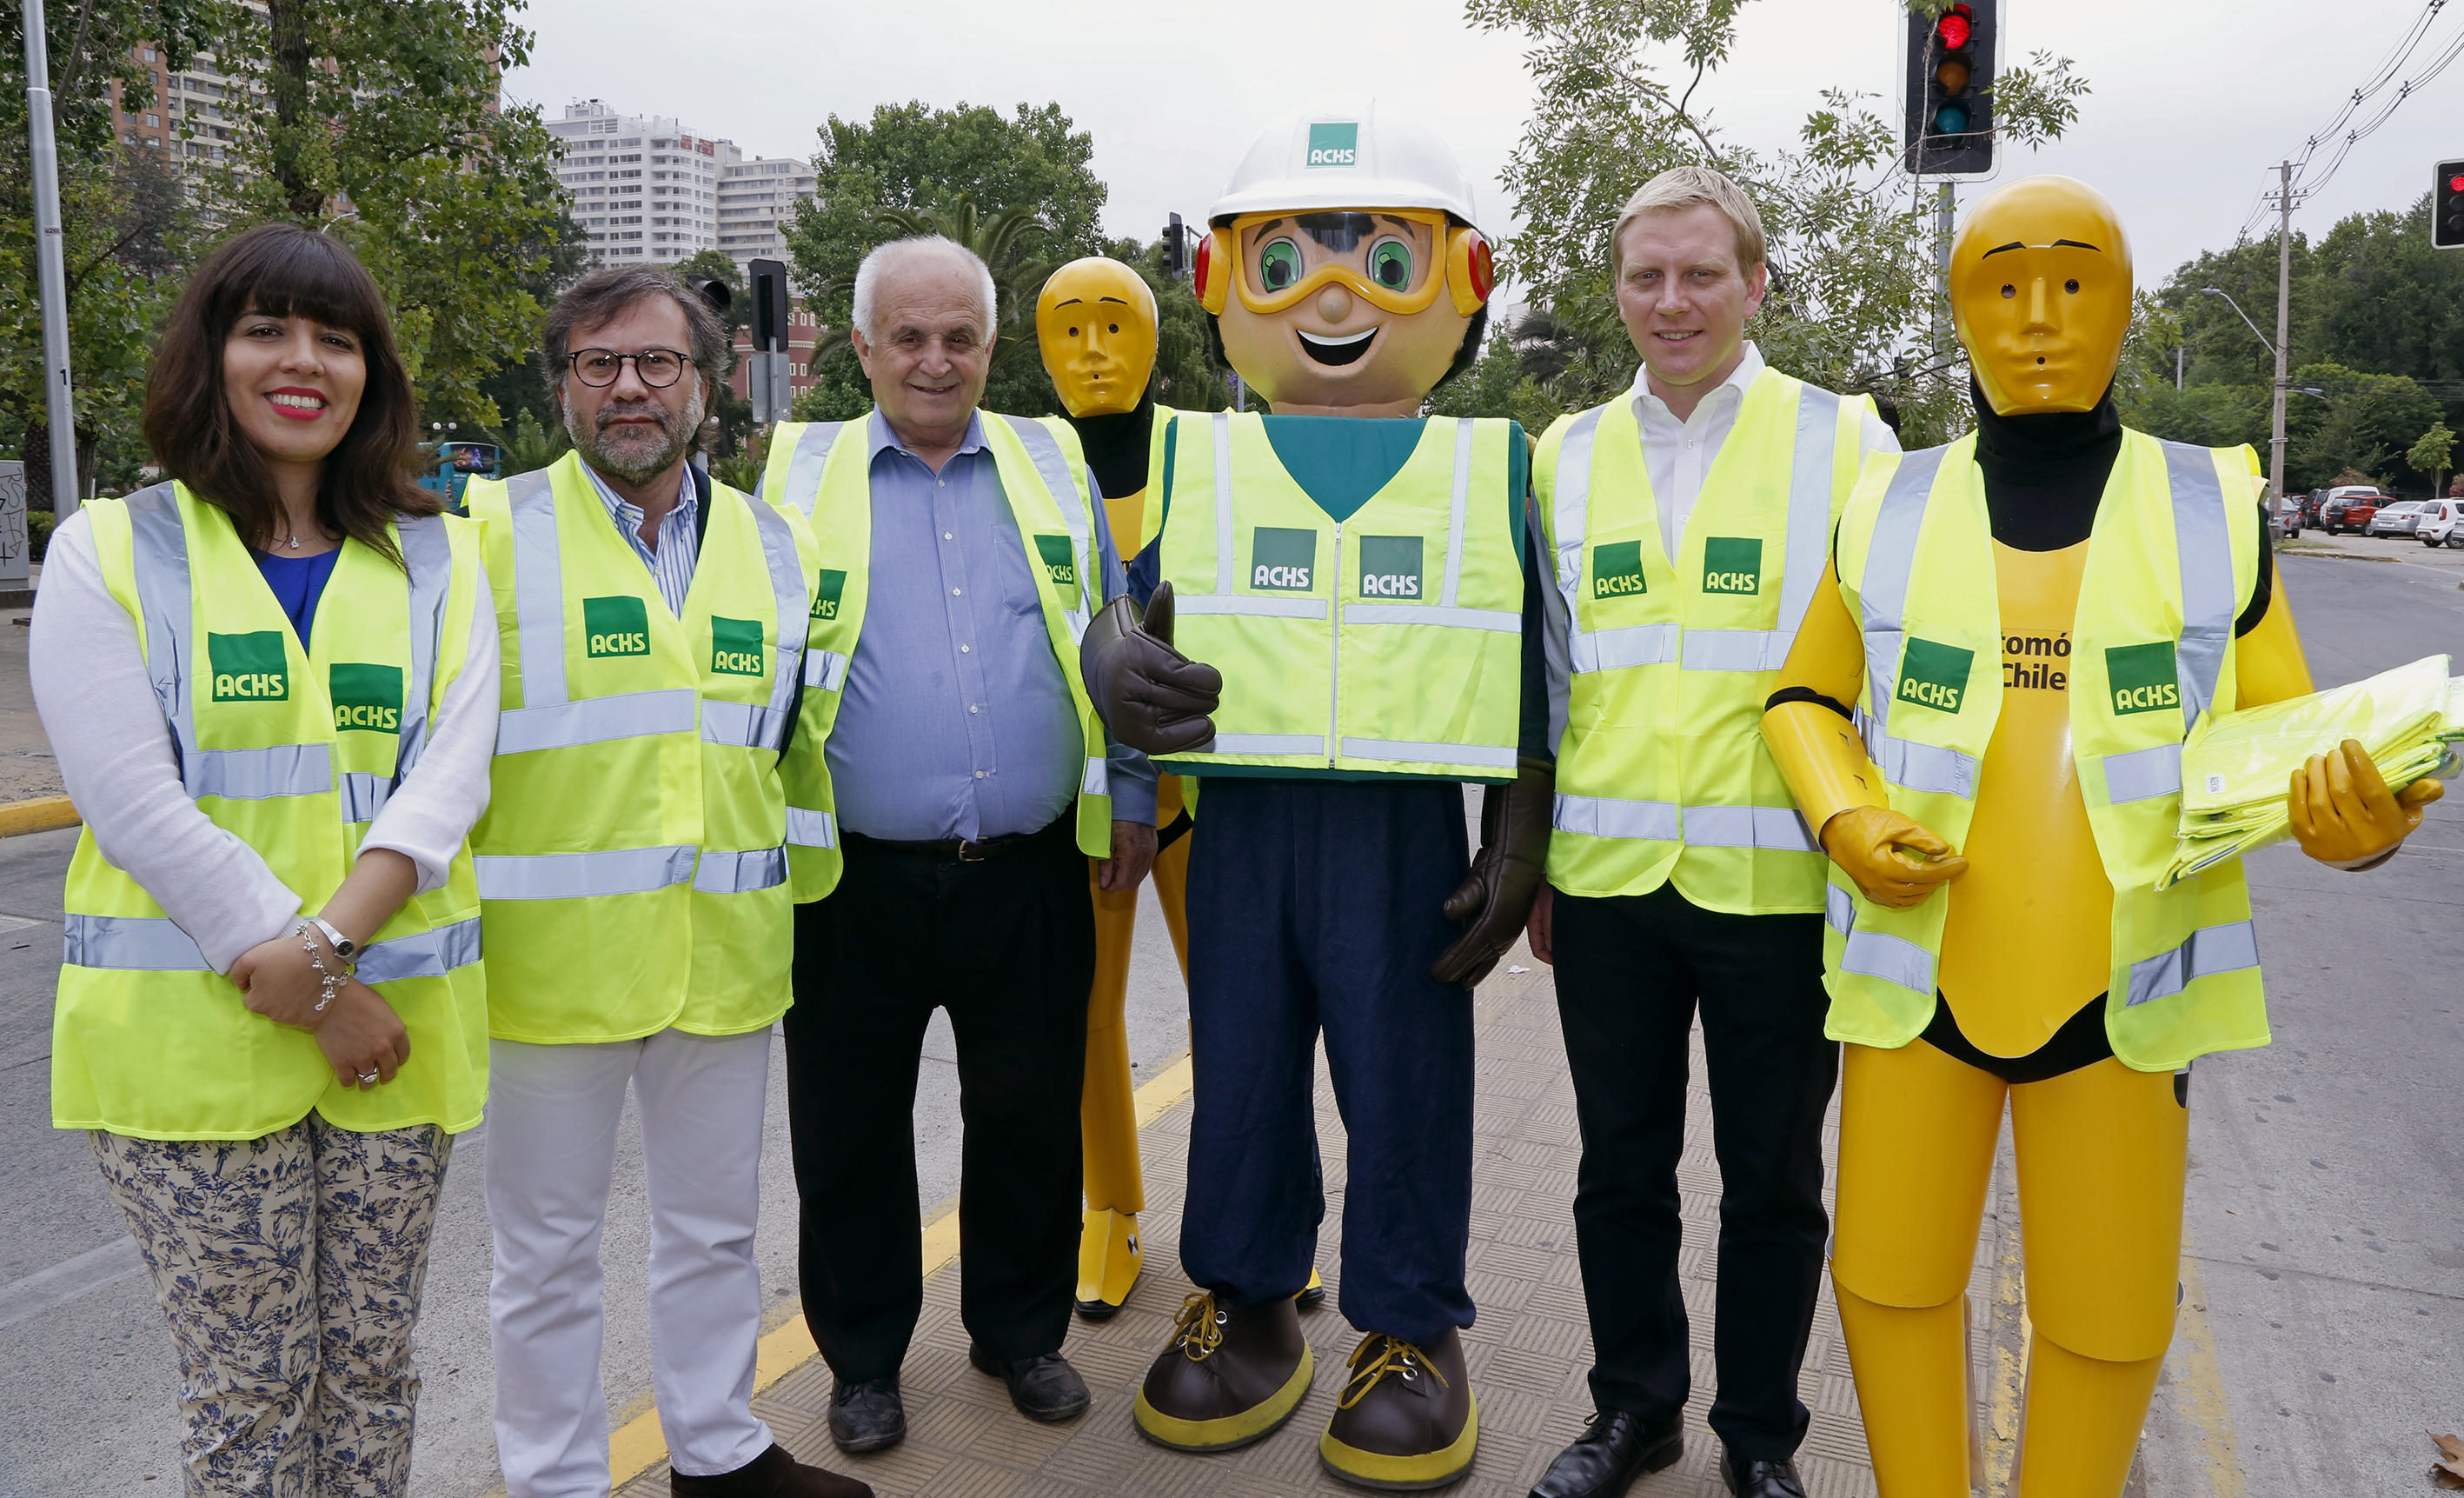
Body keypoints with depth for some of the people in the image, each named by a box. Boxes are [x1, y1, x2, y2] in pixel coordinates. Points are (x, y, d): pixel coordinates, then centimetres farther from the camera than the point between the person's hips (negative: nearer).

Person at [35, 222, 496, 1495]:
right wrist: (320, 996, -14)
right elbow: (134, 802, -9)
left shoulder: (437, 561, 9)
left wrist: (327, 942, -18)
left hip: (400, 1020, 2)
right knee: (249, 1390, 7)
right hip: (190, 1034, -2)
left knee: (372, 1370, 13)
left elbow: (451, 775, -3)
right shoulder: (112, 551, 1)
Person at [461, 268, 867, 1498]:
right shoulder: (494, 531, -4)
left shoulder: (773, 547, 9)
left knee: (714, 1225, 18)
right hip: (553, 956, -3)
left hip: (726, 956, 4)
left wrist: (793, 885, 17)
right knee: (547, 1245, 11)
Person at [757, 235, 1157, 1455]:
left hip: (1032, 874, 1)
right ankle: (864, 1356, 32)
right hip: (858, 882, -1)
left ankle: (1020, 1331, 35)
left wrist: (1131, 800, 8)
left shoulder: (1053, 464, 8)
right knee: (851, 1133, 11)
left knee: (1031, 1120, 13)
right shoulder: (802, 476, 4)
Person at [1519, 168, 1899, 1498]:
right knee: (1620, 1167, 14)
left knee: (1772, 1180, 12)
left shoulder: (1842, 439, -1)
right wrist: (1529, 861, 12)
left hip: (1778, 879, -2)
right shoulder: (1567, 454, 8)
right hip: (1607, 877, 3)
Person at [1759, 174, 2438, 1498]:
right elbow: (1805, 697, 9)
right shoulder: (1890, 511, 1)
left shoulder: (2209, 509, 0)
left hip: (2115, 981, 0)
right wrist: (1844, 820, -11)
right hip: (1917, 965, 1)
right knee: (1889, 1277, 10)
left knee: (2105, 1320, 8)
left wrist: (2351, 823, -20)